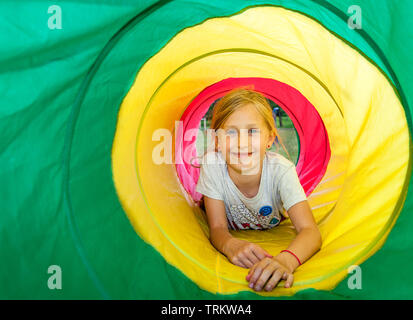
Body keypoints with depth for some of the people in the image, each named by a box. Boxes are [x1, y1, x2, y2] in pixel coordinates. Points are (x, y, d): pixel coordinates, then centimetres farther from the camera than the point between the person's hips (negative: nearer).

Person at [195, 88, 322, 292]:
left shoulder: (281, 170, -32)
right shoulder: (211, 163, -31)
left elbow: (310, 231, -38)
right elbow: (218, 228, -25)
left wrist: (285, 260, -61)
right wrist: (230, 245, -50)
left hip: (274, 232, 2)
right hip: (235, 233, -1)